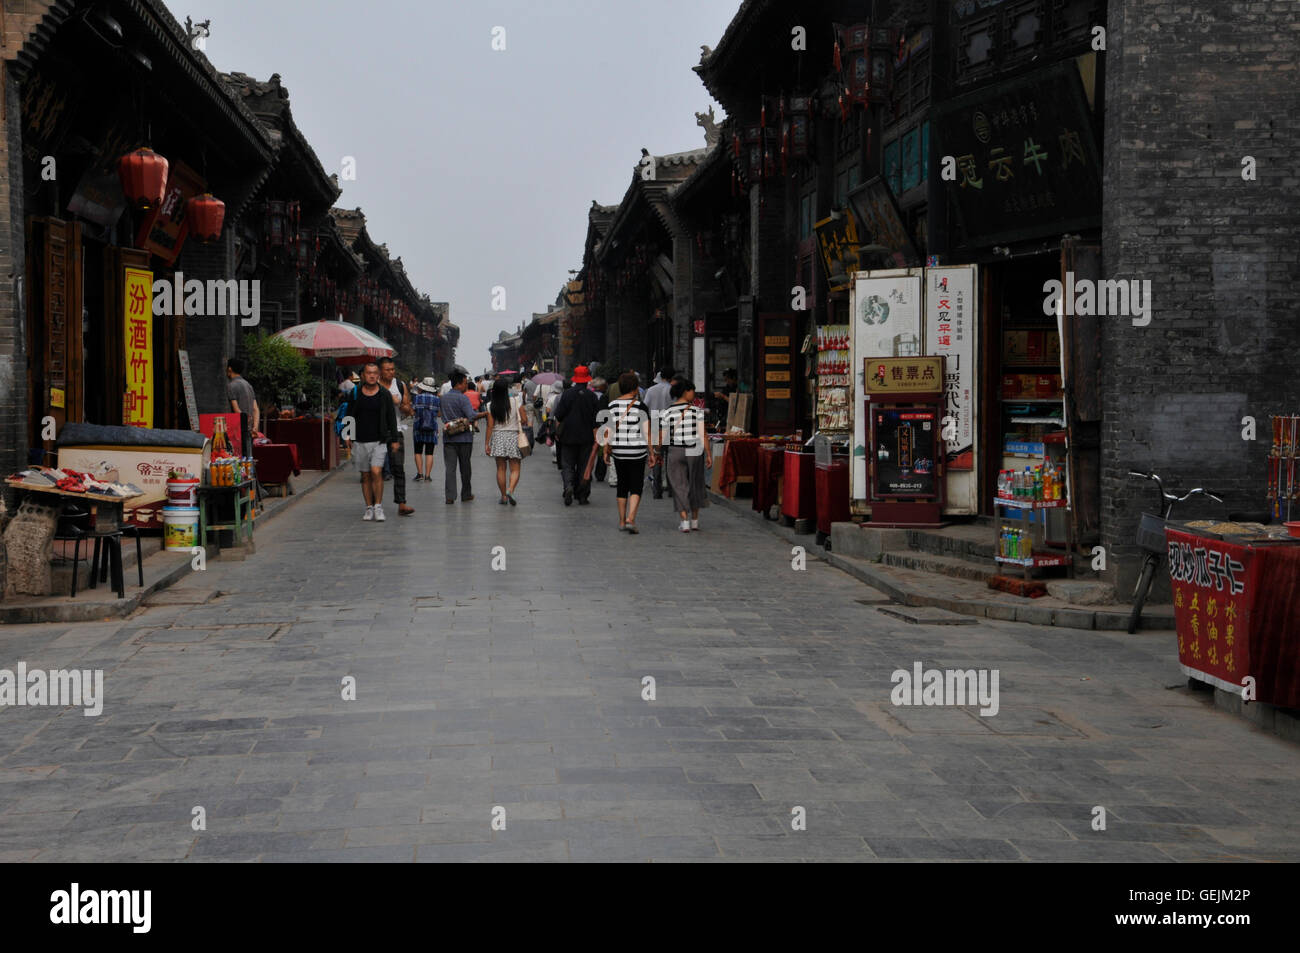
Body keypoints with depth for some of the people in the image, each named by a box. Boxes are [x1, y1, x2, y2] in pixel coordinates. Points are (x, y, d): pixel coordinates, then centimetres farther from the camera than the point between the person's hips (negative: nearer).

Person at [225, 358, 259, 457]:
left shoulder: (231, 385, -8)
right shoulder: (248, 385, 17)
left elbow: (237, 409, -15)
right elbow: (255, 409, 9)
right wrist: (255, 426, 1)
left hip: (241, 429, -8)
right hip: (249, 430, 8)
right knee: (248, 457, 9)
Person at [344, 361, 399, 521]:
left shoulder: (385, 394, 2)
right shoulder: (355, 393, 5)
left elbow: (391, 418, 5)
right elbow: (350, 416, 13)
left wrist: (394, 440, 2)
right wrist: (348, 437, 7)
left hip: (379, 441, -2)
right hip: (360, 441, 2)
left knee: (376, 472, -15)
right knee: (365, 476, 6)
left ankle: (378, 507, -6)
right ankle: (369, 508, 14)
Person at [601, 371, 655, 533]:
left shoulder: (612, 406, -1)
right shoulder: (641, 407, -9)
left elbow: (607, 431, 1)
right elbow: (647, 433, -10)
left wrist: (606, 451, 11)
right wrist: (651, 453, -3)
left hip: (618, 452, 3)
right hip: (637, 452, -3)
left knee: (622, 485, 16)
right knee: (636, 487, 3)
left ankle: (622, 521, 20)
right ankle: (631, 518, -13)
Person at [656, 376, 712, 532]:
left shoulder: (667, 413, -3)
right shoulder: (696, 410, -6)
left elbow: (661, 439, -2)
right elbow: (703, 434, -10)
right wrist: (708, 454, -5)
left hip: (675, 453, 0)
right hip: (695, 452, 0)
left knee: (679, 487, 5)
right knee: (695, 484, 17)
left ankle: (685, 522, -8)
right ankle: (695, 521, 26)